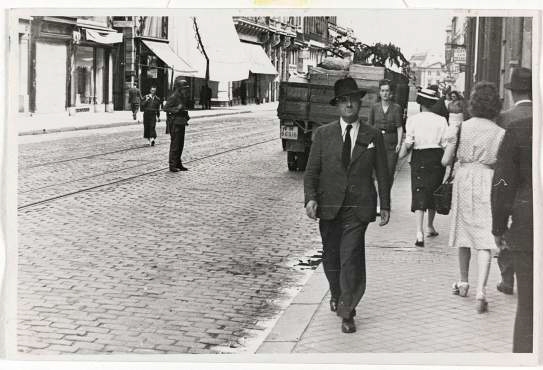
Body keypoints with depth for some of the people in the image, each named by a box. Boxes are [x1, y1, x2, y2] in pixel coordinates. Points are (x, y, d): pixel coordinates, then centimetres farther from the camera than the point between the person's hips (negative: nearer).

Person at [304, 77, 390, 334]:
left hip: (358, 207, -2)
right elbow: (311, 170, 3)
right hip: (329, 206, 2)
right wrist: (310, 198, -12)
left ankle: (346, 312, -4)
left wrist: (385, 205, 8)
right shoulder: (323, 134, 4)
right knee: (331, 257, 13)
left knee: (351, 257, -12)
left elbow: (382, 174, 9)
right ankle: (337, 295, 39)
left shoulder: (373, 136, 4)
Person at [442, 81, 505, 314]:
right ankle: (481, 291, -16)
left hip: (464, 179, 1)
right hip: (488, 182, -1)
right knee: (484, 238, -3)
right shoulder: (500, 132, -2)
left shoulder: (461, 127, -3)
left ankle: (463, 283, 31)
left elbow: (445, 161, -1)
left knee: (465, 231, 18)